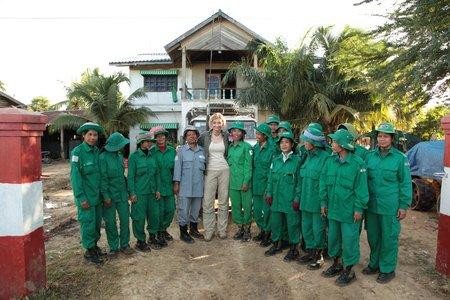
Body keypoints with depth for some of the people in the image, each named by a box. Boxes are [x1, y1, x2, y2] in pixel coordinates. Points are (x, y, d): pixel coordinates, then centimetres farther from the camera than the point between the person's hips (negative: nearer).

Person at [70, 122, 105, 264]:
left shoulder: (97, 151, 6)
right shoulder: (77, 152, -12)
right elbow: (75, 176, -14)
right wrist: (81, 198, -16)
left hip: (97, 195, 6)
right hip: (86, 196, -6)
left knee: (97, 221, 16)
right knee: (88, 223, 3)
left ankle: (94, 244, 33)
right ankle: (89, 250, 19)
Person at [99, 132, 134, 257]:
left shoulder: (120, 156, 6)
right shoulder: (103, 157, -13)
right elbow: (103, 178, -13)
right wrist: (106, 196, -14)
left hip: (122, 194, 5)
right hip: (110, 195, -5)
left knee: (125, 219, 8)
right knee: (110, 222, 7)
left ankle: (124, 244, 24)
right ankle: (113, 247, 22)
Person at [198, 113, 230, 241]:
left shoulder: (226, 136, 6)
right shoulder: (204, 135, 3)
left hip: (224, 170, 1)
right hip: (210, 171, -1)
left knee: (223, 201, 7)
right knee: (207, 202, -1)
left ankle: (222, 229, 20)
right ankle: (208, 230, 12)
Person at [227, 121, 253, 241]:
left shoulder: (246, 146, -6)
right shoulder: (230, 147, 11)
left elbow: (248, 165, -10)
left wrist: (246, 181, -15)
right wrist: (228, 180, 11)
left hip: (244, 182, -5)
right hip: (233, 182, 6)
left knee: (247, 206, 3)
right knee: (235, 206, 12)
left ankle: (247, 229, 19)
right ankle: (240, 227, 27)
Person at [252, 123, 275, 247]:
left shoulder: (271, 149, -12)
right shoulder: (255, 147, 6)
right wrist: (252, 182, 10)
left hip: (266, 184, -6)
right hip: (256, 184, 6)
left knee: (267, 210, 4)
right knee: (256, 209, 14)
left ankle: (267, 234, 22)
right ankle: (262, 230, 34)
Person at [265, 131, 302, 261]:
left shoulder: (297, 160, -7)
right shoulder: (276, 160, 9)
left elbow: (300, 181, -8)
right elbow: (271, 179, 12)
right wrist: (269, 193, 5)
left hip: (291, 199, -5)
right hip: (276, 198, 5)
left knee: (292, 223, 4)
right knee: (275, 221, 13)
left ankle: (294, 248, 22)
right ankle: (276, 244, 32)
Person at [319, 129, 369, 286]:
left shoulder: (357, 163, -13)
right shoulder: (330, 161, 2)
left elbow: (361, 188, -11)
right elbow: (323, 183, 7)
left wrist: (359, 208, -11)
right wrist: (324, 202, 6)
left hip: (349, 210, -6)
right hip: (333, 208, 6)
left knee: (349, 239, 5)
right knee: (333, 236, 17)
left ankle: (348, 270, 24)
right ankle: (336, 264, 37)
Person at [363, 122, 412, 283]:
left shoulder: (400, 158, -5)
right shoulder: (370, 155, 4)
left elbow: (405, 183, -3)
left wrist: (404, 206, -5)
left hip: (390, 206, -4)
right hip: (371, 205, 4)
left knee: (388, 238, 8)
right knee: (373, 236, 15)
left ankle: (387, 269, 24)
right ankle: (374, 264, 33)